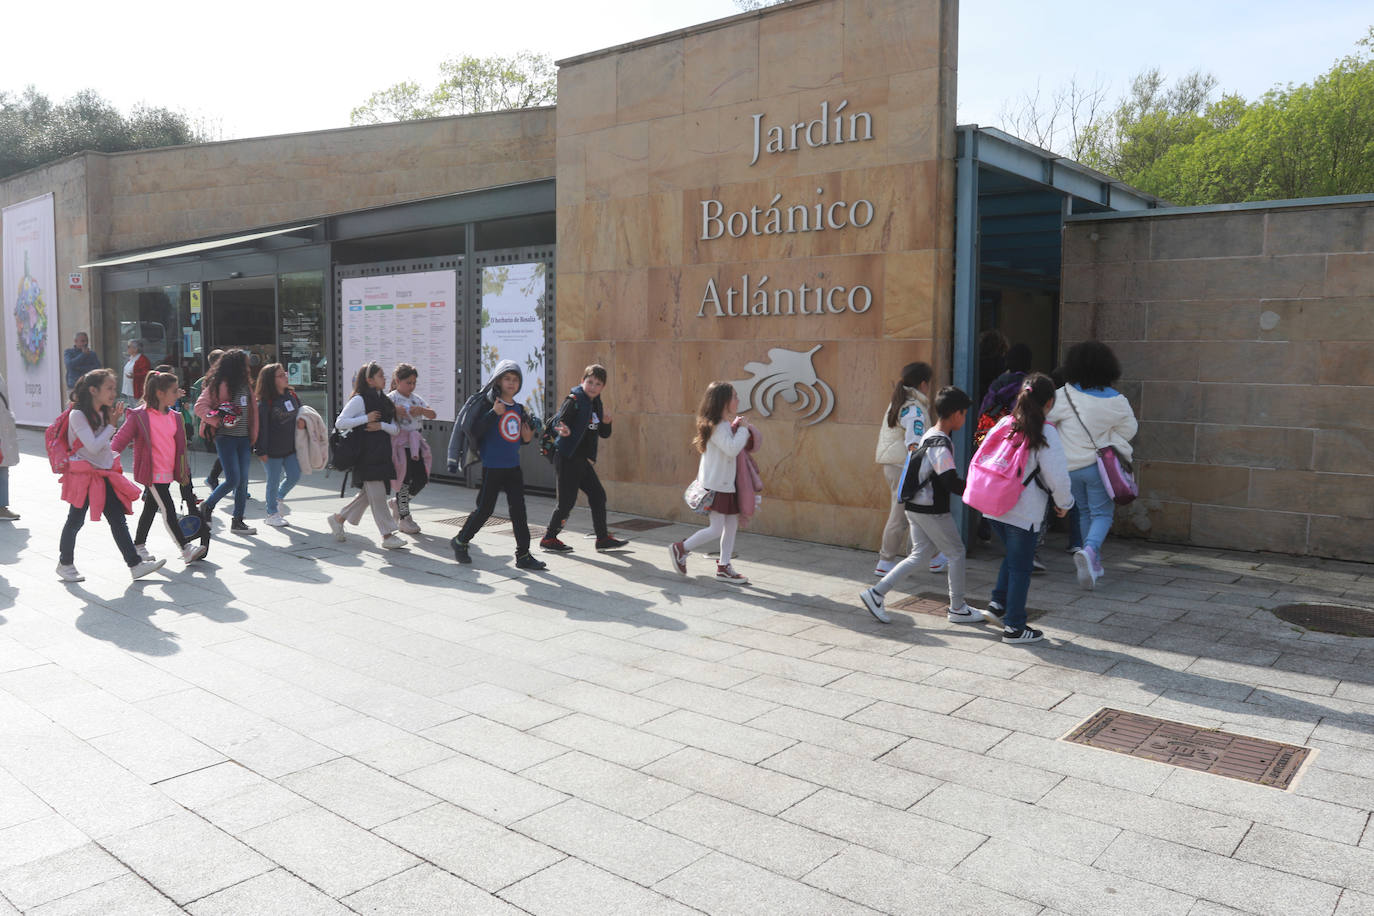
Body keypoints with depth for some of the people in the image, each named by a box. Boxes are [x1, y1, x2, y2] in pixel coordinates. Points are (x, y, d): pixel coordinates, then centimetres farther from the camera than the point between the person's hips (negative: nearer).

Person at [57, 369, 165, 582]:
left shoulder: (104, 413, 10)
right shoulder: (77, 415, -14)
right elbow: (93, 447, -22)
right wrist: (112, 425, -17)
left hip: (105, 474, 7)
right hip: (83, 475, -7)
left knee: (118, 520, 2)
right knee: (75, 521, 7)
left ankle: (135, 564, 0)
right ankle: (65, 564, 25)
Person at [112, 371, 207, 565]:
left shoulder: (174, 417, 11)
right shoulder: (139, 416, -10)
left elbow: (179, 445, 19)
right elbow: (121, 439, -6)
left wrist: (184, 470, 19)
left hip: (167, 474, 7)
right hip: (152, 474, -7)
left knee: (151, 508, 17)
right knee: (168, 509, -9)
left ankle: (139, 545, 31)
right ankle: (186, 548, -9)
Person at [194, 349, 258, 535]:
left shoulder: (246, 384, 12)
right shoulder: (219, 385, -9)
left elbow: (252, 409, 17)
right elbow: (200, 406, -11)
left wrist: (252, 436, 14)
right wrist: (219, 421, -21)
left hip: (243, 438, 7)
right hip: (225, 438, -7)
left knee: (243, 480, 5)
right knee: (233, 479, -8)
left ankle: (238, 521, 13)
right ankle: (207, 506, 17)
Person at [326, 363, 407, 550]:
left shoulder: (385, 401, 16)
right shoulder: (359, 400, -7)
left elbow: (395, 429, 12)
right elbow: (339, 423, -12)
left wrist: (382, 425, -8)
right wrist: (366, 418, -13)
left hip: (381, 454, 8)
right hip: (365, 455, -8)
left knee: (368, 493, 12)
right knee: (377, 494, -7)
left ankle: (338, 518, 28)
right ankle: (387, 536, -4)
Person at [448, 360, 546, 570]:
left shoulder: (519, 410, 11)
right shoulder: (490, 405, -9)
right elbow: (475, 431, -21)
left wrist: (527, 438, 1)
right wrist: (494, 413, -30)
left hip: (513, 467, 6)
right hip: (492, 467, -6)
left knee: (518, 510, 2)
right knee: (485, 509, 4)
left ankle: (523, 554, 7)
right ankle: (460, 541, 26)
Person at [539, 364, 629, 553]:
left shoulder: (596, 404, 13)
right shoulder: (574, 400, -11)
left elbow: (604, 434, 17)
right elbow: (558, 421, -21)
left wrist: (606, 422, -4)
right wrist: (562, 430, -43)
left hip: (583, 460, 8)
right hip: (567, 458, -8)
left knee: (598, 495, 9)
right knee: (567, 500, -5)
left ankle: (603, 538, 20)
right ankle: (549, 539, 10)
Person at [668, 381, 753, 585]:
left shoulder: (724, 425, 14)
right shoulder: (717, 426, -18)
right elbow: (732, 449, -27)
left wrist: (735, 427, 6)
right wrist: (742, 429, -15)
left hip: (726, 484, 10)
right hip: (714, 485, -10)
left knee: (732, 524, 9)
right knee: (716, 529, -7)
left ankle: (724, 567, 17)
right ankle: (680, 549, 8)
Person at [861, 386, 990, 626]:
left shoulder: (929, 436, 10)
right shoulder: (940, 445, -20)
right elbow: (951, 482, -26)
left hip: (914, 506, 9)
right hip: (932, 511, -9)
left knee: (920, 554, 12)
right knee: (956, 552, 6)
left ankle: (876, 593, 6)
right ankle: (957, 609, 17)